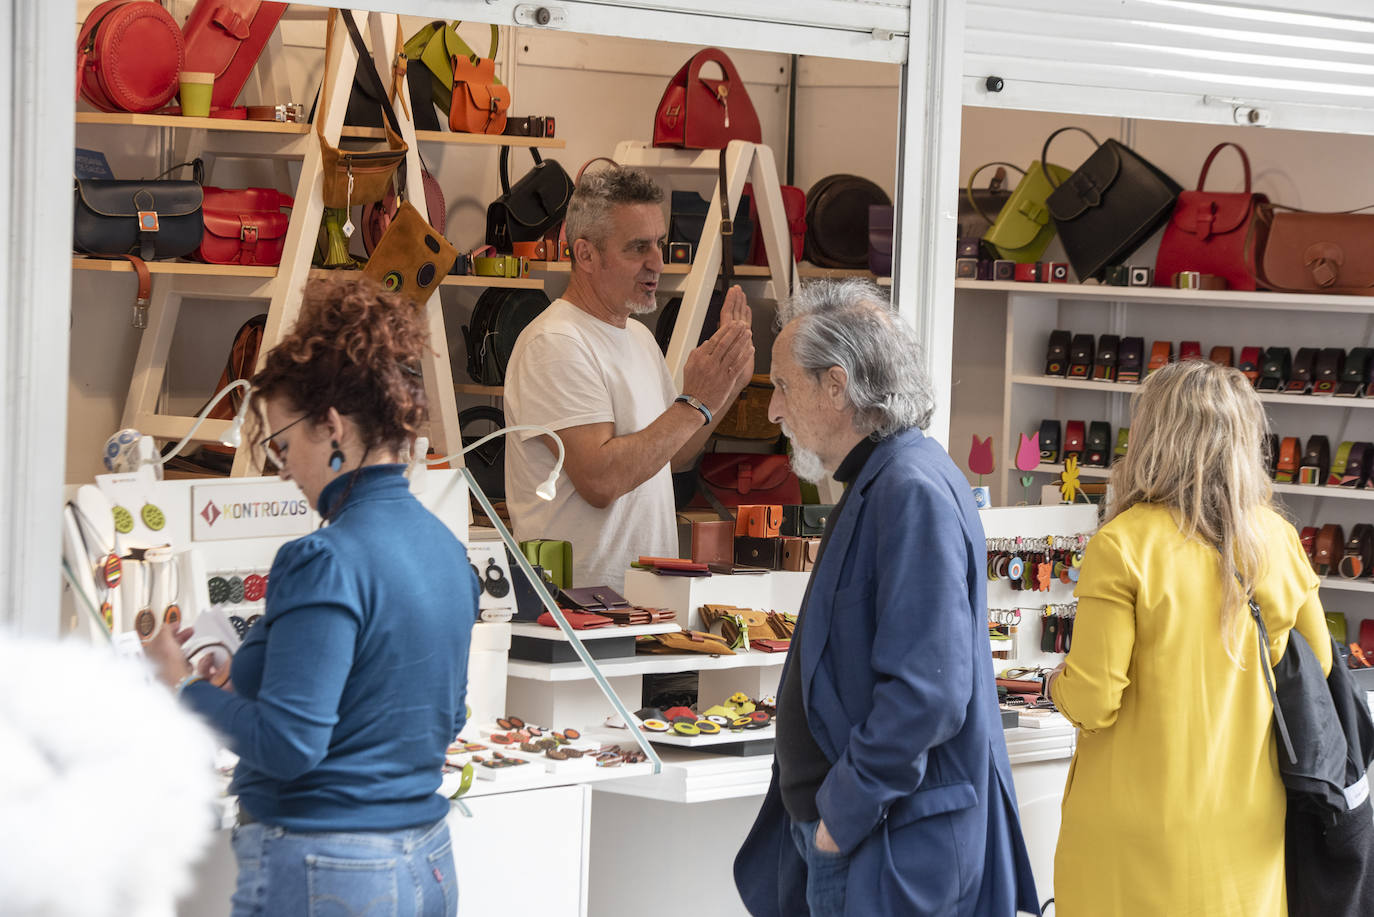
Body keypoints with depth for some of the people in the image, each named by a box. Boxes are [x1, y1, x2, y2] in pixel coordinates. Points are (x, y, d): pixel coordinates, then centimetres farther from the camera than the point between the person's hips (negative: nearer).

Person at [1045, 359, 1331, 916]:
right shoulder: (1279, 541, -1)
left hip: (1139, 834, -4)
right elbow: (1316, 666, 12)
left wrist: (1058, 682, 7)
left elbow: (1092, 703, -15)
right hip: (1246, 824, 4)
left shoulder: (1122, 547, -15)